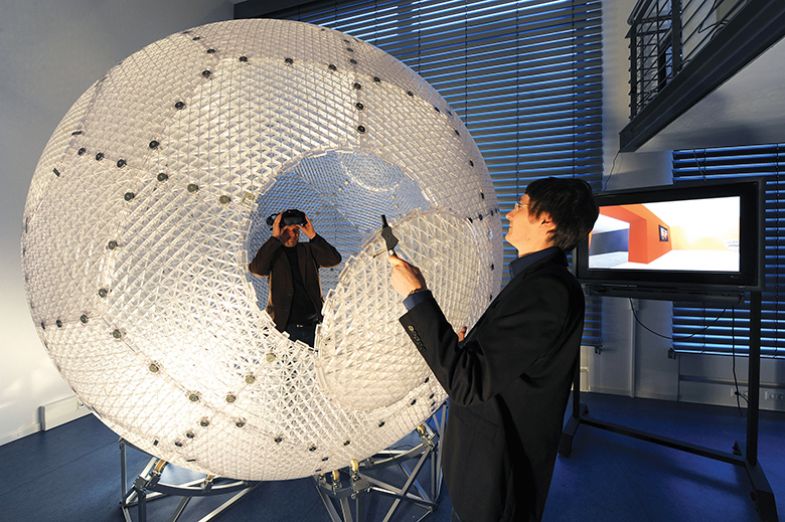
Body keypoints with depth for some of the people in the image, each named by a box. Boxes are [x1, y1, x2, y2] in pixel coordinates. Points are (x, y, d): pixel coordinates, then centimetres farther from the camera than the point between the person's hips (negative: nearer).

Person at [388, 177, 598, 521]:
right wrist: (471, 344, 5)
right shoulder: (540, 279, 4)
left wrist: (417, 296, -30)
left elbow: (468, 383, -31)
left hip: (496, 469, -8)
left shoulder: (547, 290, -28)